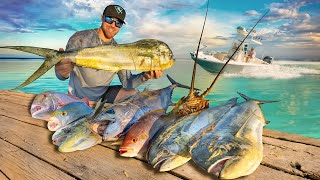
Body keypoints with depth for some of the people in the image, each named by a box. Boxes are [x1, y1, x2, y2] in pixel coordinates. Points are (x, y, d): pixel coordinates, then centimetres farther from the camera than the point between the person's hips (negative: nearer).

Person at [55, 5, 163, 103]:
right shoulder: (80, 38, -14)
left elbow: (127, 83, -5)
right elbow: (61, 74, -18)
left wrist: (144, 77, -26)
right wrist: (63, 72, -44)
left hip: (102, 95, 5)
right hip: (79, 98, -5)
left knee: (133, 93, -2)